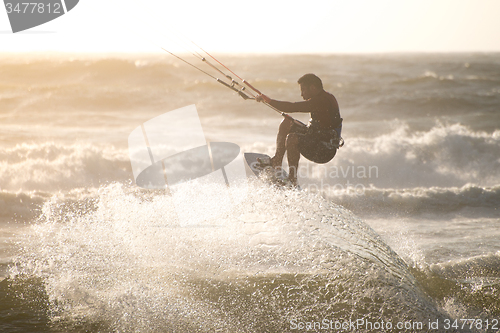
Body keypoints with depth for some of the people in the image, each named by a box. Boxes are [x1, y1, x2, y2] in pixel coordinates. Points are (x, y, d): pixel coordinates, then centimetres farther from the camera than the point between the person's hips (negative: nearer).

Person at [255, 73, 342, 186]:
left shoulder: (321, 101, -21)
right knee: (286, 123, 12)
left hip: (324, 151, -11)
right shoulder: (327, 98, 11)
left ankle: (292, 182, -28)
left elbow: (292, 107, -24)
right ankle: (276, 162, 11)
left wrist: (268, 100, -16)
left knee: (292, 138, -32)